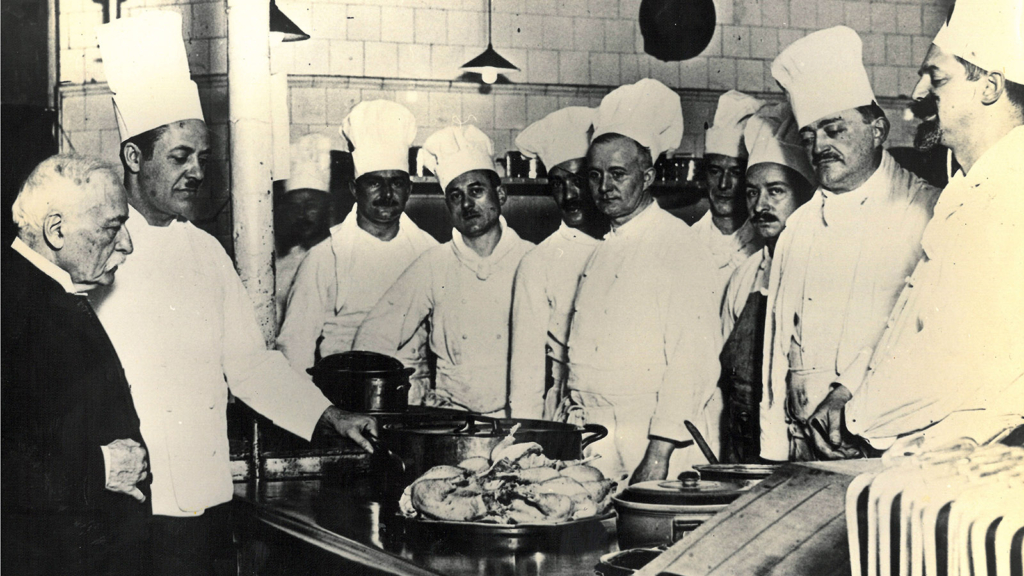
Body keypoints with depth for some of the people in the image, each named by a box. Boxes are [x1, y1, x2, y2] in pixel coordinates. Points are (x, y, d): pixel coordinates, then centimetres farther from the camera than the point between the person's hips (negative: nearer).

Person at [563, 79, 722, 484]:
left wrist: (658, 455, -20)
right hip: (594, 443, 6)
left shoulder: (678, 246, -8)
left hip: (655, 437, -6)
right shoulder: (605, 251, 15)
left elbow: (690, 362, -16)